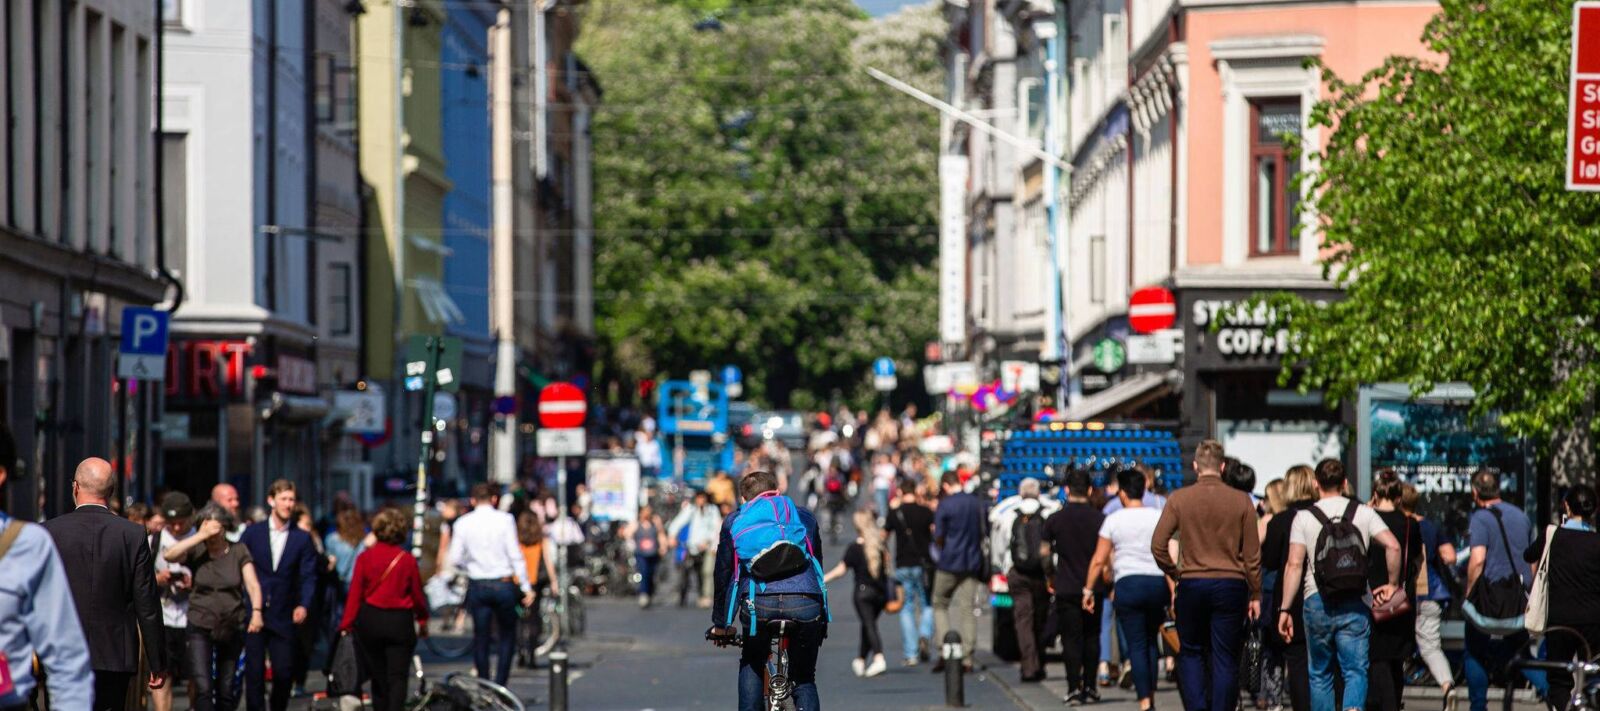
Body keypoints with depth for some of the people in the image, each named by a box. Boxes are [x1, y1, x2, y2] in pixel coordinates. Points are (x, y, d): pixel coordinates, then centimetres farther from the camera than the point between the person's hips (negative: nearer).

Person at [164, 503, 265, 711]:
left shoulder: (239, 551, 1)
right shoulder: (197, 551, -2)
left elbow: (253, 584, -7)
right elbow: (169, 555, -20)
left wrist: (256, 612, -25)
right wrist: (201, 536, -22)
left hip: (231, 629, 2)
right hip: (201, 627, -2)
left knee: (226, 690, 10)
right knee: (203, 688, -15)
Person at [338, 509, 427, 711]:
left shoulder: (365, 557, -5)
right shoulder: (407, 559, -7)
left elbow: (355, 593, -5)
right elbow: (417, 594, 1)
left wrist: (346, 624, 1)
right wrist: (422, 620, 18)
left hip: (369, 620, 2)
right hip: (401, 621, -1)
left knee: (378, 676, 16)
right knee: (398, 677, -2)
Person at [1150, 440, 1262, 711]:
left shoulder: (1178, 499, -2)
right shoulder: (1241, 501, -1)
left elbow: (1157, 545, -3)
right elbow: (1252, 554, 1)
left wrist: (1174, 574, 12)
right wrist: (1255, 594, 8)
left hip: (1192, 584, 0)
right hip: (1231, 585, 0)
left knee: (1191, 653, 13)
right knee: (1226, 658, 5)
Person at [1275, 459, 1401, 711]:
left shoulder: (1304, 517, 1)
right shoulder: (1363, 513, 4)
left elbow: (1294, 564, -6)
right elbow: (1393, 546, -7)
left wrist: (1284, 609, -4)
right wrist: (1392, 584, 7)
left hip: (1317, 602, 0)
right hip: (1355, 604, 0)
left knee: (1320, 674, 14)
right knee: (1356, 671, -1)